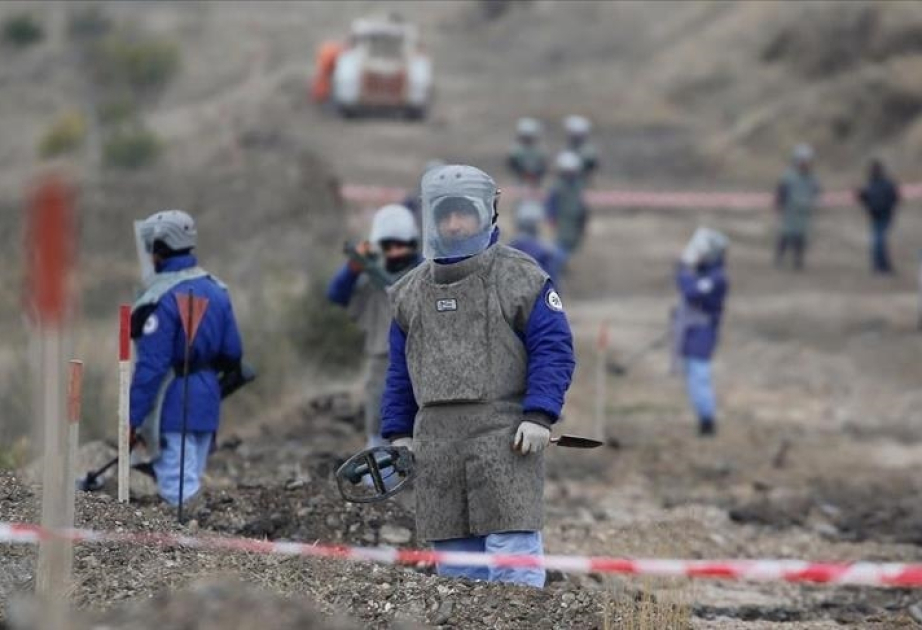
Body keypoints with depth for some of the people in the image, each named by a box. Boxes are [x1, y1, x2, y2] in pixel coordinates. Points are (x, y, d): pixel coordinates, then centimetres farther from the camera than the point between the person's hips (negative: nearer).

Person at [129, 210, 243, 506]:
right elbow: (233, 353, 11)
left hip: (172, 406, -8)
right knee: (190, 484, 16)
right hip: (206, 402, 8)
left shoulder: (162, 298, -16)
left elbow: (150, 365, -19)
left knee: (178, 490, -7)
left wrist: (132, 418, -16)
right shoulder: (216, 290, 8)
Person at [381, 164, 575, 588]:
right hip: (436, 444, 5)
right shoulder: (411, 292, 17)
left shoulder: (520, 279, 1)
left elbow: (553, 350, -4)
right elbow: (400, 372, 22)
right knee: (453, 566, 7)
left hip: (504, 441, -5)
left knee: (513, 555, -12)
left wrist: (539, 415, -14)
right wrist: (398, 434, 15)